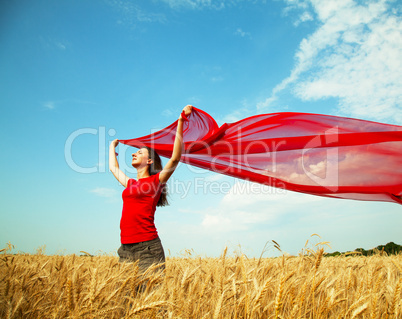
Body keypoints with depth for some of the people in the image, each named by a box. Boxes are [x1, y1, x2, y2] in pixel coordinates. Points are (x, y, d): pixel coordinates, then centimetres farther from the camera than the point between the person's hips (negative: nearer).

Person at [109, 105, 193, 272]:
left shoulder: (155, 181, 1)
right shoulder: (130, 183, 20)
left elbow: (175, 158, -12)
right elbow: (113, 167, 37)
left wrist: (181, 121, -16)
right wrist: (112, 146, 50)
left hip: (147, 246, -6)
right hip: (126, 248, 6)